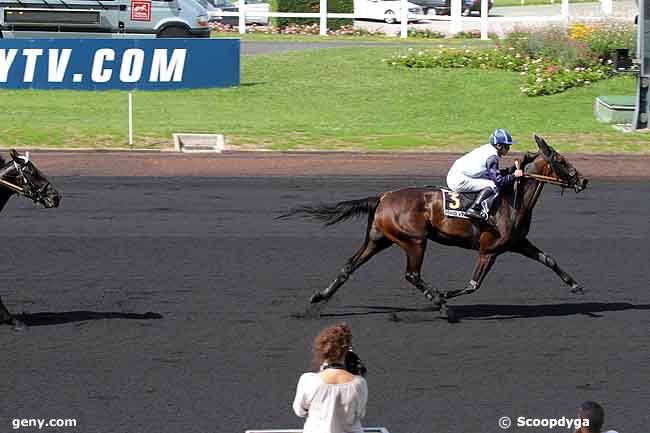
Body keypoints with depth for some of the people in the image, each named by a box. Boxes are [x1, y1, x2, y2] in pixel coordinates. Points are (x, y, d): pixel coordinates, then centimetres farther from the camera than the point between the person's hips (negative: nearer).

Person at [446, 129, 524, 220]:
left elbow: (495, 173, 22)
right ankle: (474, 208, -21)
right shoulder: (492, 157, -15)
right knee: (493, 185, -16)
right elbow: (499, 181, -18)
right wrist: (514, 175, -9)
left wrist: (510, 170, 15)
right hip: (459, 181, -10)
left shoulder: (487, 148, 13)